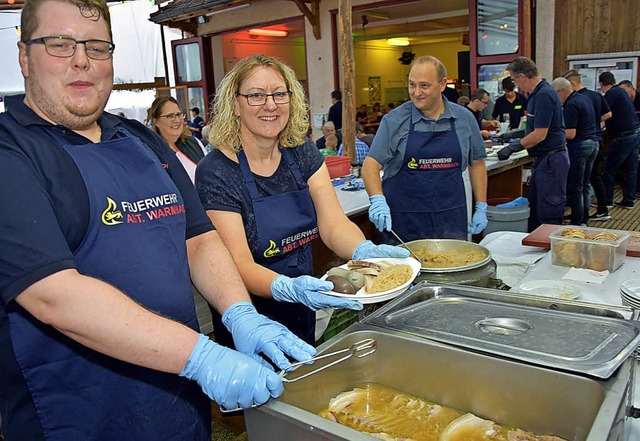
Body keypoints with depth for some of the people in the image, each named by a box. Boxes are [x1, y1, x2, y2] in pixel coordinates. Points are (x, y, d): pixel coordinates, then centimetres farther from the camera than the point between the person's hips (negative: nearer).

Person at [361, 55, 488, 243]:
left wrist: (481, 208, 10)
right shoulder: (394, 120, -4)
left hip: (451, 219, 3)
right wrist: (377, 200, -26)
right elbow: (370, 165, -9)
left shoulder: (464, 119, 5)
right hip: (403, 220, -2)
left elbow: (477, 163, 13)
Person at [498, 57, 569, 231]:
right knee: (534, 210, 16)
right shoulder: (537, 93, 12)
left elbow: (540, 134, -22)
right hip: (543, 158, 10)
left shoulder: (544, 95, -19)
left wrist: (513, 147, -13)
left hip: (552, 159, -10)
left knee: (549, 213, -2)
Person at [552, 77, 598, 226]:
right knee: (585, 185, 15)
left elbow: (570, 134, -22)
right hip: (593, 143, 10)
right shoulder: (584, 99, 12)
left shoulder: (571, 105, -18)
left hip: (579, 146, -10)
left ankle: (577, 223, 3)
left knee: (575, 188, -2)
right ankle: (584, 220, 22)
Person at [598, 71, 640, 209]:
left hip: (624, 137, -9)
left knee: (609, 169, -1)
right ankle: (628, 201, 15)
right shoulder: (621, 91, 16)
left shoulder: (611, 94, -14)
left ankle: (607, 201, 5)